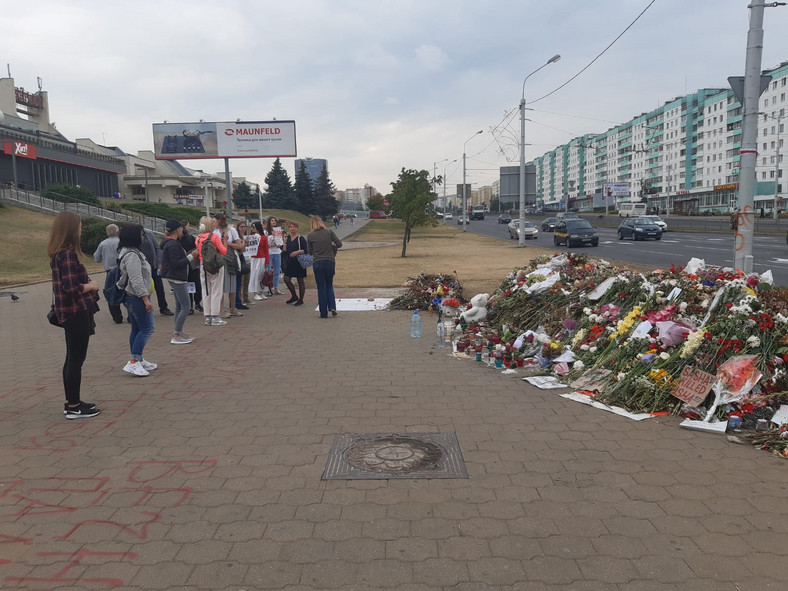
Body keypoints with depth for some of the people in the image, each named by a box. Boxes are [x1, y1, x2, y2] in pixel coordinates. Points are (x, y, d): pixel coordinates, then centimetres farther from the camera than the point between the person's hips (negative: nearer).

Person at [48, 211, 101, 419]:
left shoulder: (58, 253, 11)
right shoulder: (68, 254, -19)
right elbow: (72, 288, -25)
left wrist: (87, 284, 6)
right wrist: (91, 285, -9)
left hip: (70, 312, 10)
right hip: (76, 313, -10)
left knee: (72, 358, 16)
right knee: (76, 359, -2)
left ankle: (72, 403, 24)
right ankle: (73, 407, 7)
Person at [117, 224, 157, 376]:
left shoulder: (131, 252, 15)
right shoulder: (132, 255, -19)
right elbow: (136, 280, -24)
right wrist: (146, 299, -23)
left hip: (132, 297, 11)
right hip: (137, 297, -11)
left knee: (137, 329, 14)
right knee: (147, 328, -8)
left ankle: (138, 361, 21)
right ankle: (133, 363, -10)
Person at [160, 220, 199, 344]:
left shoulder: (172, 243, 14)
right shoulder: (172, 245, -19)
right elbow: (176, 264, -23)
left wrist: (191, 253, 14)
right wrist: (191, 257, -19)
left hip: (177, 279, 11)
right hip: (177, 279, -11)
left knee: (179, 306, 16)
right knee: (186, 307, -9)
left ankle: (179, 332, 22)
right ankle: (176, 336, -7)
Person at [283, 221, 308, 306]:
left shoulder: (301, 238, -7)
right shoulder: (288, 238, 11)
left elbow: (306, 250, -12)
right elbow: (285, 250, 12)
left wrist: (297, 252, -24)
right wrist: (285, 243, -2)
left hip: (299, 262, -6)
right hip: (289, 263, 6)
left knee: (300, 281, 3)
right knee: (286, 280, 3)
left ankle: (300, 299, 13)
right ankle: (294, 296, 23)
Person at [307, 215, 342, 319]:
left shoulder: (310, 236, -4)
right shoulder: (329, 232, -2)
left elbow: (310, 252, 2)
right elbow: (339, 244, -6)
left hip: (318, 263, -1)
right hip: (330, 262, 1)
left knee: (321, 288, 8)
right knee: (329, 286, 18)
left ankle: (324, 313, 10)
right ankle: (332, 307, 1)